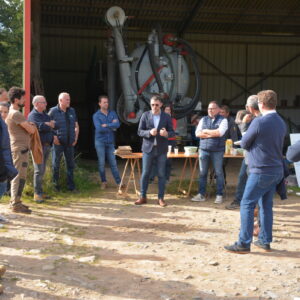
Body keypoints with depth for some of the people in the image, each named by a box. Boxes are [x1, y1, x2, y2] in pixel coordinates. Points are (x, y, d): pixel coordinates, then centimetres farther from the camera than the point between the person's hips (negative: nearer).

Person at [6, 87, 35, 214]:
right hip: (20, 148, -11)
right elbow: (31, 129, -17)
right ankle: (16, 205, -4)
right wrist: (33, 125, 4)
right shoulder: (16, 114, -17)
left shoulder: (12, 112, 15)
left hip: (19, 147, 11)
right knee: (20, 176, -7)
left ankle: (14, 201, 24)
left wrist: (30, 125, 1)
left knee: (17, 175, 16)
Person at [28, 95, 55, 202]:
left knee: (42, 170, 11)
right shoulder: (33, 115, -9)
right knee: (39, 170, -7)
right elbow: (40, 127, -23)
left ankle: (40, 192, 17)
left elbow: (54, 124, 11)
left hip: (47, 145, 8)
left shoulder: (45, 114, 17)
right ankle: (37, 194, -2)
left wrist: (46, 124, -7)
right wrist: (49, 125, -7)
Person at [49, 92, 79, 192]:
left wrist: (76, 138, 7)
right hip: (58, 142, -5)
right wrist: (54, 137, -14)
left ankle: (71, 186, 17)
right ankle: (55, 185, 17)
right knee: (56, 165, 5)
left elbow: (76, 126, 17)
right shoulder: (53, 111, -6)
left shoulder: (72, 111, 10)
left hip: (70, 143, 5)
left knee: (70, 165, 9)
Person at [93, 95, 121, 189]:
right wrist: (112, 127, -6)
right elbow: (99, 129, -14)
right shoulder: (96, 115, -2)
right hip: (100, 142, -2)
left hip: (110, 142, 2)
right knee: (101, 163, 4)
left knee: (113, 162, 3)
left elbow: (117, 124, -7)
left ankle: (118, 182, 5)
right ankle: (103, 181, 15)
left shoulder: (112, 113, 7)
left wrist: (106, 125, -13)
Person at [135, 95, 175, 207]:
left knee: (161, 174, 3)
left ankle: (161, 198, 12)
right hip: (148, 148, 0)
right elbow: (139, 131, 0)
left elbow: (172, 133, 3)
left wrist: (167, 134, -20)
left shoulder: (166, 117, 2)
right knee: (145, 173, 4)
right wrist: (149, 132, -19)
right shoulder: (145, 115, 1)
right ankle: (143, 197, 15)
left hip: (161, 149, 0)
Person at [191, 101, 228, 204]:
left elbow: (220, 132, -16)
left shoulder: (223, 120, 0)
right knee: (202, 173, 7)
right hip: (203, 149, 4)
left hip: (217, 151, -3)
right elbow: (197, 133, 1)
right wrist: (212, 134, -8)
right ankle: (201, 194, 15)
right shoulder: (203, 119, 11)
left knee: (219, 173, 3)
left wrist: (206, 131, -6)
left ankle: (219, 195, 12)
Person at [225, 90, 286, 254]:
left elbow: (244, 144, -6)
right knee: (266, 205, 15)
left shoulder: (259, 122, -16)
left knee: (247, 205, -2)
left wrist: (246, 136, 13)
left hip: (261, 171, -8)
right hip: (276, 171, 8)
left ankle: (244, 243, -1)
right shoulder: (282, 123, 8)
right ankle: (265, 241, 21)